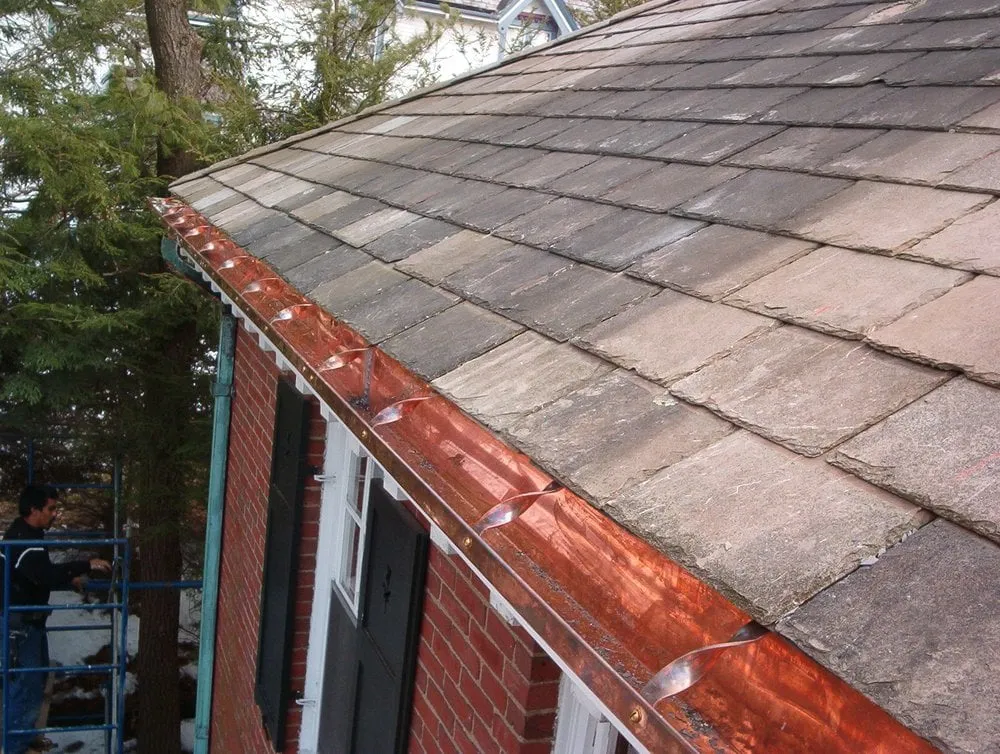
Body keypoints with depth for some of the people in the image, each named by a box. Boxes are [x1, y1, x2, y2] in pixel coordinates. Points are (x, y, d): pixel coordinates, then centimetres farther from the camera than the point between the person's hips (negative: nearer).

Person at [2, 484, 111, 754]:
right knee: (26, 685, -5)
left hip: (30, 620, 11)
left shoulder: (29, 535, 11)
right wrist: (86, 565, -34)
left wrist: (69, 581, 10)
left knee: (36, 680, 20)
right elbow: (46, 574, -36)